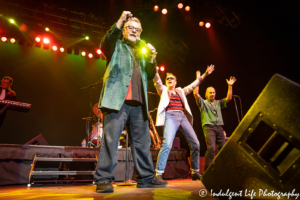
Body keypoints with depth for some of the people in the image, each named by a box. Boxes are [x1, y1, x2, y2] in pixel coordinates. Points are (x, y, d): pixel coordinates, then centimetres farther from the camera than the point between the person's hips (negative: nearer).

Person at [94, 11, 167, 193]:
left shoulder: (142, 53, 28)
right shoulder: (117, 46, 16)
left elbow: (150, 76, 18)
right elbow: (105, 45, -7)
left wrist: (152, 59, 1)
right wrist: (118, 23, -18)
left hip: (138, 103, 5)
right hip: (118, 100, -5)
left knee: (142, 141, 5)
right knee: (111, 139, -10)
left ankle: (146, 178, 13)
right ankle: (104, 179, -5)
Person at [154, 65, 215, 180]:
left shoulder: (181, 91, 28)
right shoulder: (163, 90, 19)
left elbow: (193, 85, 28)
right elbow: (157, 81, 4)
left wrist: (205, 74, 25)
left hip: (183, 117, 5)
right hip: (170, 116, -4)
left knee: (195, 144, -2)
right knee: (167, 144, -24)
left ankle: (195, 172, 13)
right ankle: (158, 174, -19)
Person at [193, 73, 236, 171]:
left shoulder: (219, 103, 24)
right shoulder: (203, 103, 11)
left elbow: (228, 98, 15)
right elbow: (196, 94, -4)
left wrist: (230, 86, 9)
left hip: (219, 128, 5)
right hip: (209, 127, -5)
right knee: (211, 148, -19)